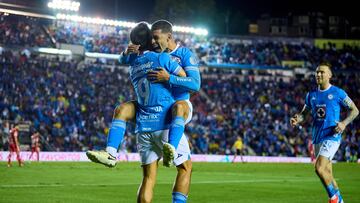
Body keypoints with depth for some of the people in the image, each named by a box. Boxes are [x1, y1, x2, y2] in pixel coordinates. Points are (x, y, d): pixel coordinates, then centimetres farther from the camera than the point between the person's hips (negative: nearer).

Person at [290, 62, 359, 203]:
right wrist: (297, 119, -4)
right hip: (317, 138, 6)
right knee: (327, 174, 11)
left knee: (319, 168, -21)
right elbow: (304, 112, 19)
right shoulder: (311, 95, 11)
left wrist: (344, 123, -14)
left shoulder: (338, 93, -4)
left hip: (332, 137, -6)